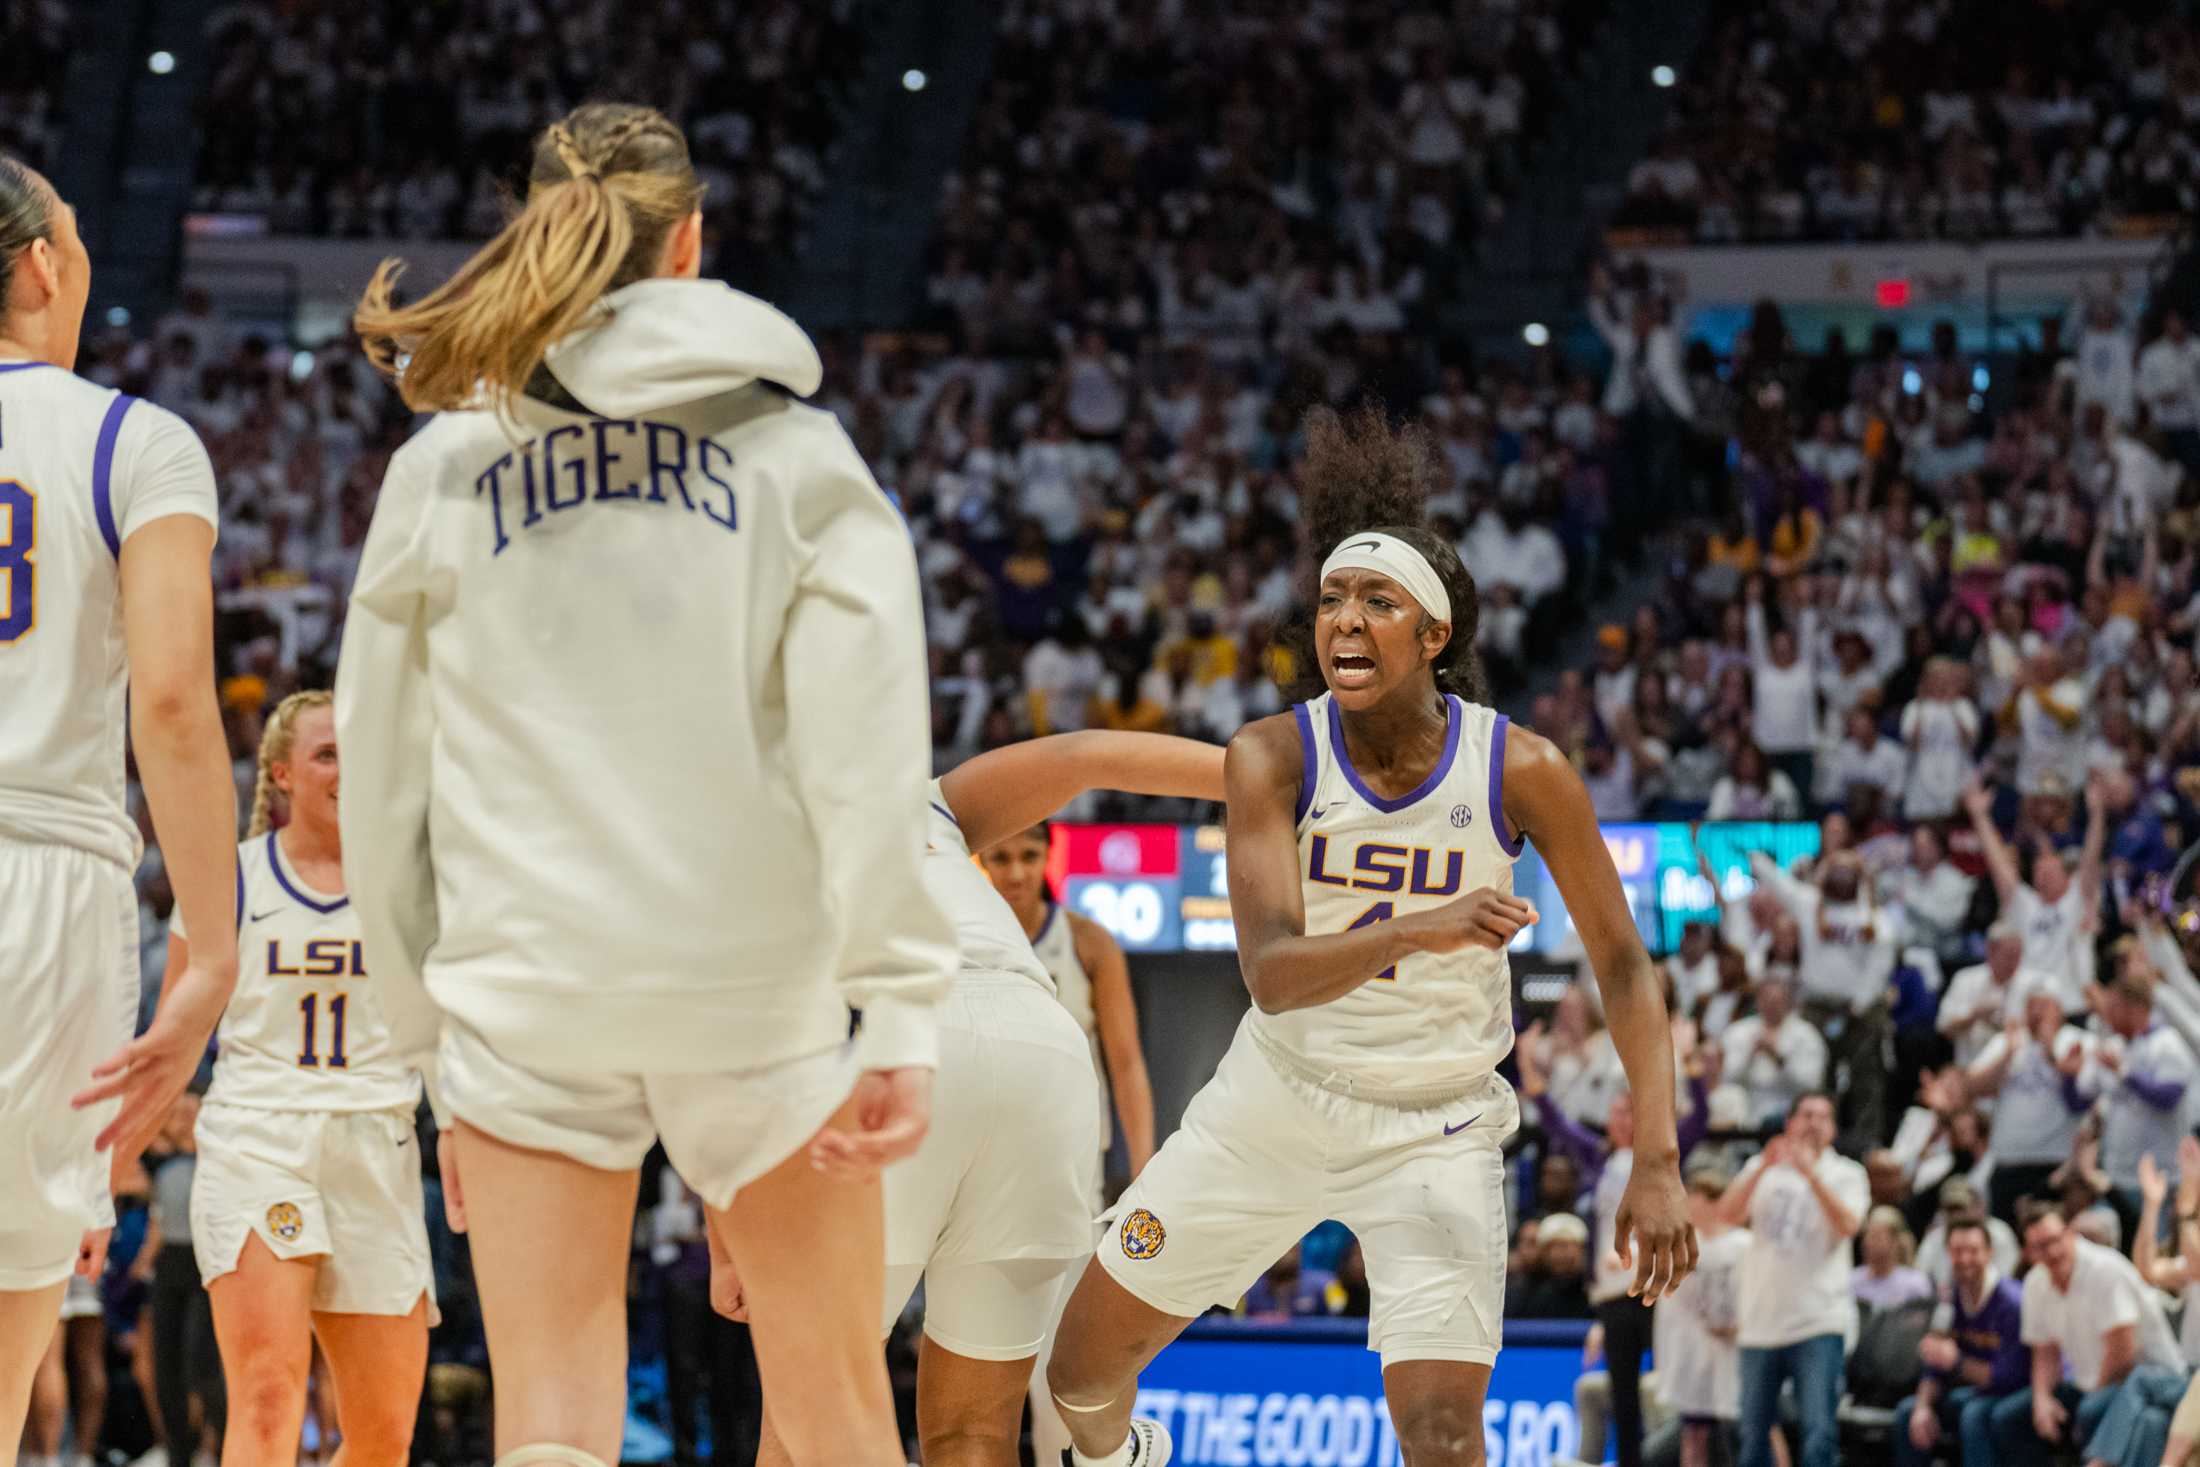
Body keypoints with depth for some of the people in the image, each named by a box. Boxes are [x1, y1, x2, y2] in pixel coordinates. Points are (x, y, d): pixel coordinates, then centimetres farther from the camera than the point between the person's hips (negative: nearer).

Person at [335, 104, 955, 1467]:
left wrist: (431, 1040, 16)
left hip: (529, 984, 1)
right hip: (760, 981, -1)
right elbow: (867, 754, -7)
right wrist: (902, 1017, -8)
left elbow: (381, 782, 9)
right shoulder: (795, 450, 3)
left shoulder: (441, 470, 7)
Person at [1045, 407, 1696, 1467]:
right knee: (1081, 1374, 11)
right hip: (1276, 1102, 2)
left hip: (1436, 1131, -2)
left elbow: (1623, 969, -8)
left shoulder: (1523, 771, -17)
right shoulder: (1275, 757, -15)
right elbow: (1271, 973, -27)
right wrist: (1417, 931, -45)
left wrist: (1657, 1162, -18)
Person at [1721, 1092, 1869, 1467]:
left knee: (1819, 1433, -14)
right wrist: (1765, 1167, -17)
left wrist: (1811, 1173, -23)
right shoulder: (1763, 1169, 12)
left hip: (1818, 1322, -3)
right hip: (1761, 1322, 3)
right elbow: (1730, 1214, -4)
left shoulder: (1846, 1175, 5)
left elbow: (1848, 1225, -14)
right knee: (1753, 1433, 7)